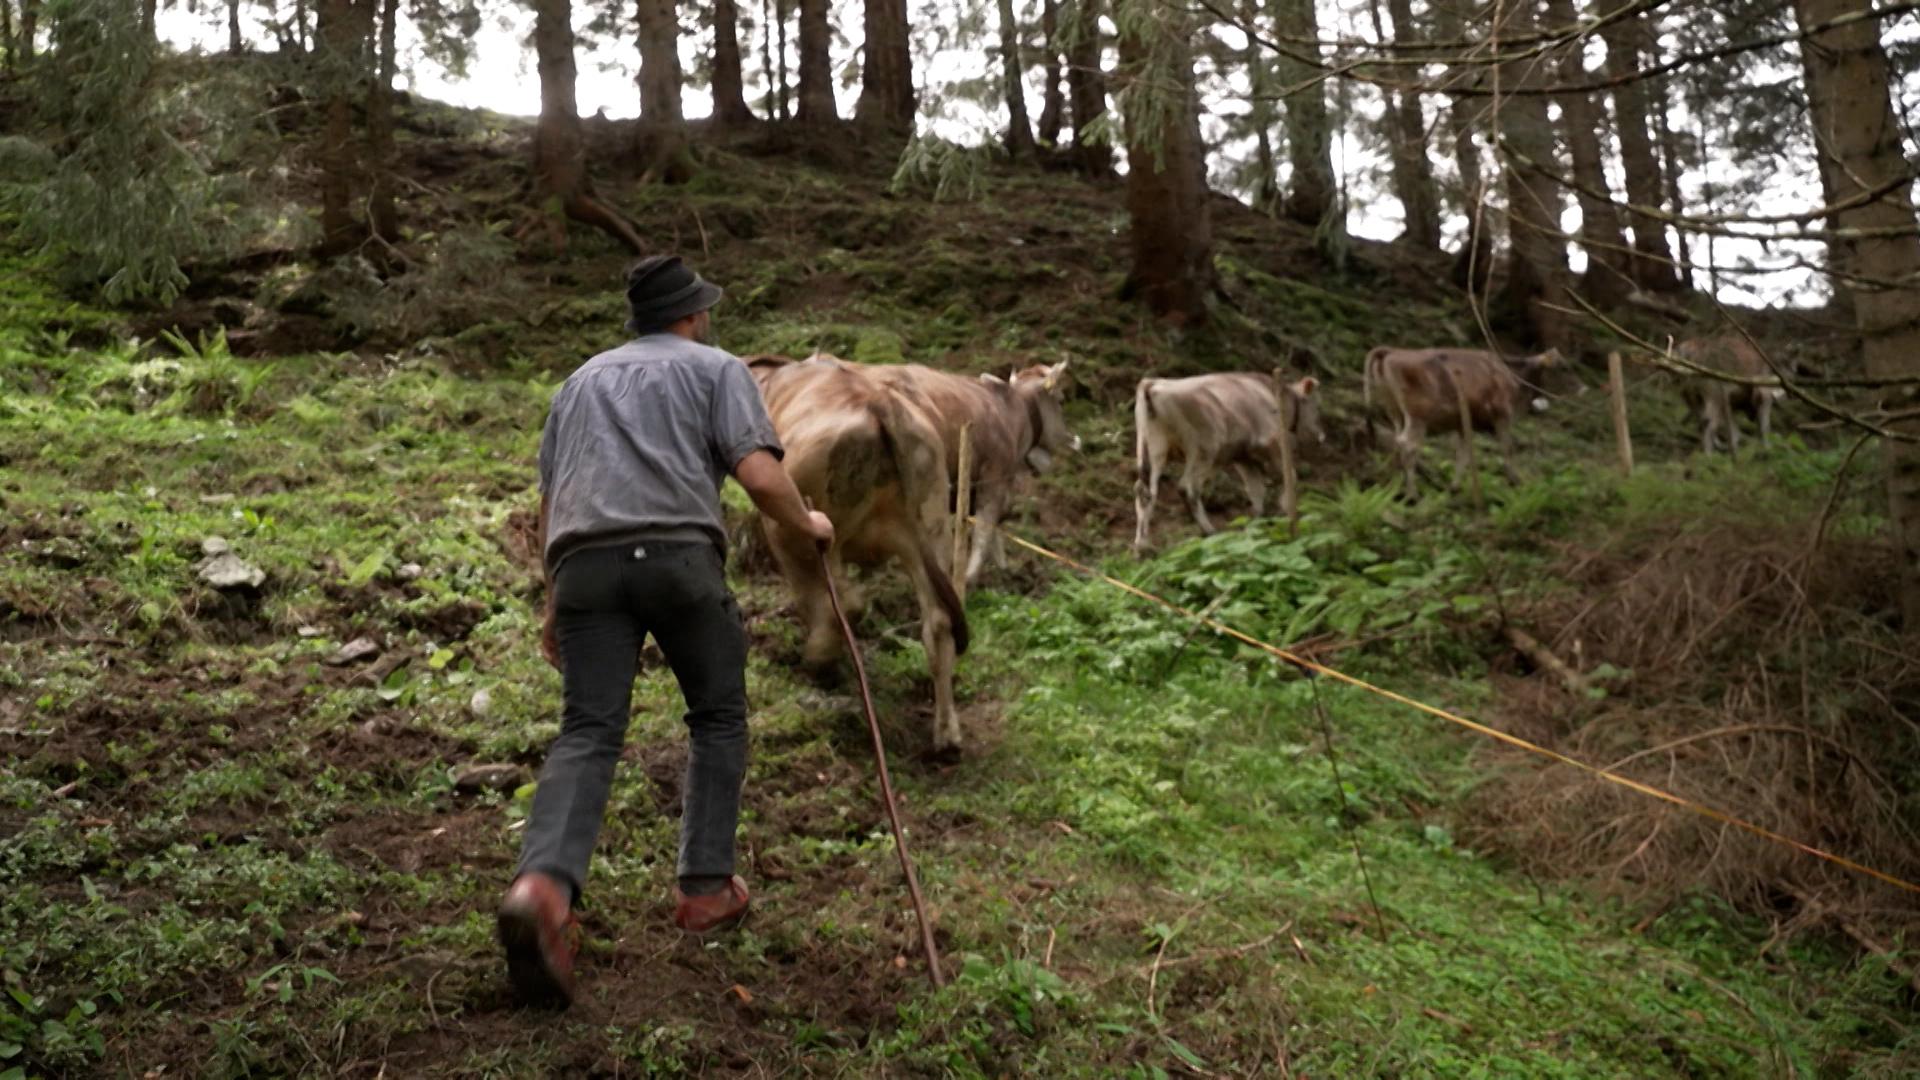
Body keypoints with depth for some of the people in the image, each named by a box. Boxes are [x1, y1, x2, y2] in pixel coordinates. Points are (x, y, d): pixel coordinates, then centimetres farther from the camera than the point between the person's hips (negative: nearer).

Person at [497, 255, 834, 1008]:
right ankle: (706, 887, 16)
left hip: (585, 563, 4)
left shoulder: (582, 380, 31)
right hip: (678, 553, -3)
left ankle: (543, 887, -27)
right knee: (719, 717, 16)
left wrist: (554, 606, 33)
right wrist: (808, 524, 18)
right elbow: (760, 476, 0)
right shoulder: (716, 368, 16)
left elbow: (549, 506, 27)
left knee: (587, 733, -3)